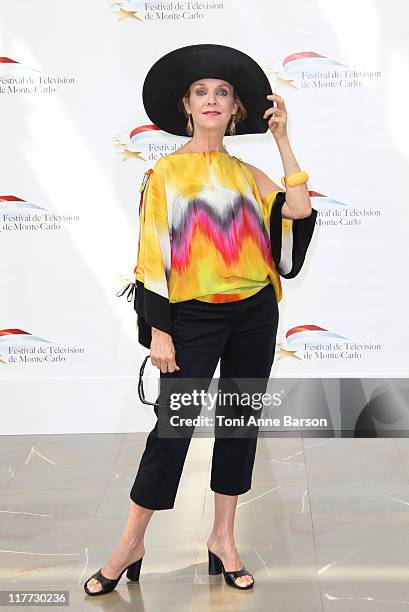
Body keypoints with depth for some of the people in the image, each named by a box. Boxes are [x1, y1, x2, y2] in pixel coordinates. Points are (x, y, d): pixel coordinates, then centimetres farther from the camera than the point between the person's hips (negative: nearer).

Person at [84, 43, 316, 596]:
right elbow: (153, 255, -4)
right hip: (193, 317, -4)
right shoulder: (165, 172, 0)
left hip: (254, 313, 4)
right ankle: (130, 547, 12)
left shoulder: (246, 174, 9)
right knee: (172, 427, -2)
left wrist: (281, 139, -3)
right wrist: (159, 331, -9)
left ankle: (223, 539, 23)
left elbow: (300, 210, -7)